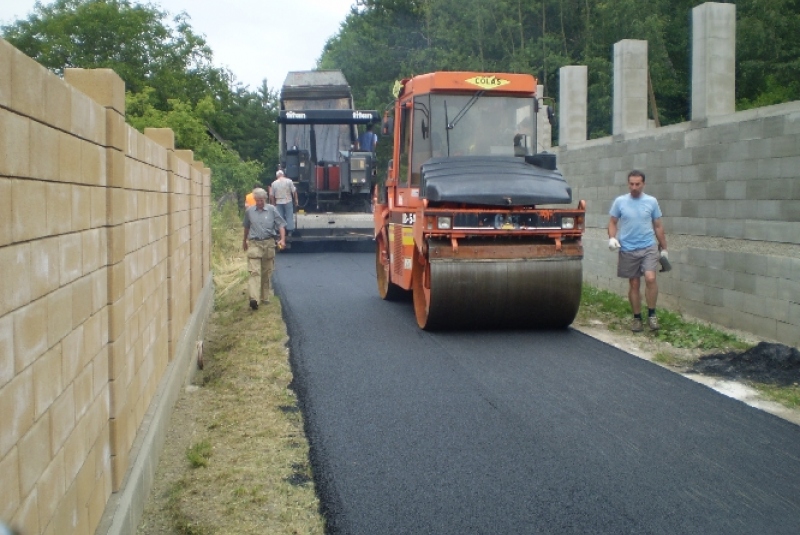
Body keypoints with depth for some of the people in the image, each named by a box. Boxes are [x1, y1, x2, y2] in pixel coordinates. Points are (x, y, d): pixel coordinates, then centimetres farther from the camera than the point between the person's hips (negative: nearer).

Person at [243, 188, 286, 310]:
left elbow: (281, 225, 0)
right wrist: (244, 241, 29)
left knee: (266, 272, 10)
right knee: (254, 271, -13)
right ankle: (254, 299, -23)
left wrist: (282, 239, -13)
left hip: (269, 244, 1)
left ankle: (265, 297, 23)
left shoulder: (272, 210, 1)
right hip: (254, 244, -1)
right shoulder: (249, 211, 6)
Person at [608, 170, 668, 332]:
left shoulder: (651, 201, 3)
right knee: (634, 284, 7)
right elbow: (613, 222, 8)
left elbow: (658, 226, 9)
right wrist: (612, 237, -11)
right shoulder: (620, 201, 1)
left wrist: (664, 248, 10)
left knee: (650, 278, -19)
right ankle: (637, 318, 19)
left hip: (649, 247, -1)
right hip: (628, 250, 1)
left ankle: (651, 314, -4)